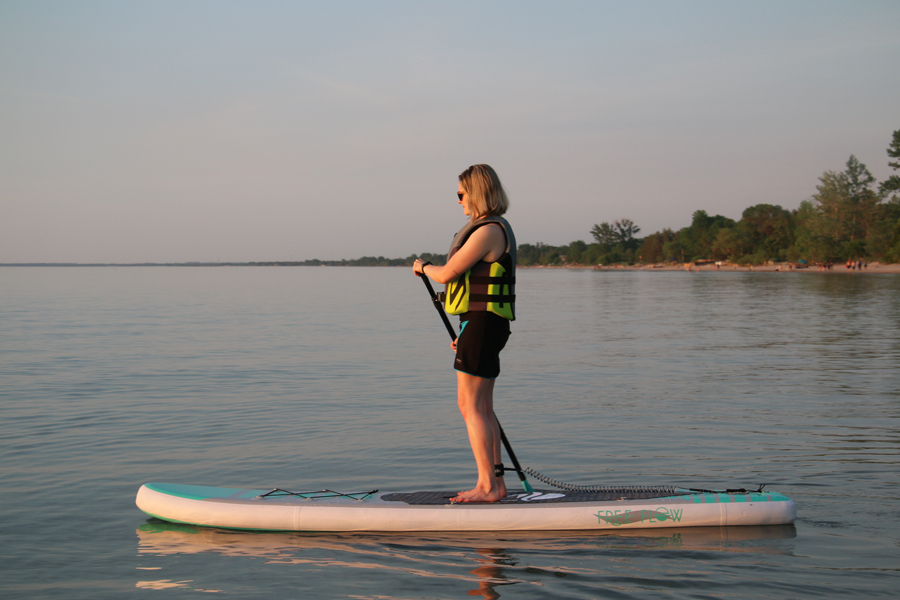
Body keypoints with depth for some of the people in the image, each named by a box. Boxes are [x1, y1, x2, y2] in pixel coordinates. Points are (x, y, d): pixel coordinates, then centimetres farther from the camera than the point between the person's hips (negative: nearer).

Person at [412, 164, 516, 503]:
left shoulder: (487, 231, -16)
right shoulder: (498, 228, 18)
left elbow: (447, 274, -16)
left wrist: (423, 267, 6)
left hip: (481, 323, -10)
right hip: (485, 324, 10)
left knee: (470, 406, -8)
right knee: (483, 407, 13)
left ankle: (486, 487, -7)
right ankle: (495, 482, 17)